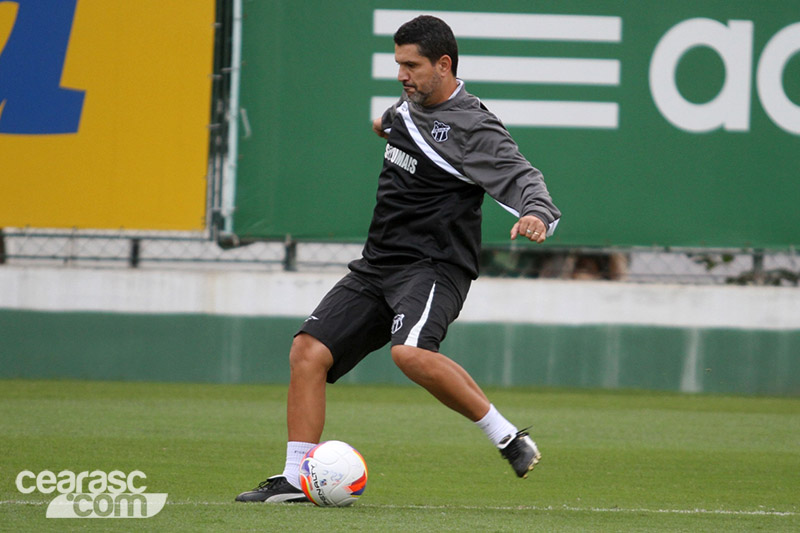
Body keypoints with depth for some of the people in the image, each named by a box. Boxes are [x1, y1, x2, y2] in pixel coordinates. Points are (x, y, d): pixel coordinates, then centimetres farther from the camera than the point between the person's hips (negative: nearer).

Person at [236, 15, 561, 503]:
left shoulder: (473, 128, -13)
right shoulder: (408, 108, 11)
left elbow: (520, 176, -23)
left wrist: (537, 212, -42)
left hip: (434, 266, -8)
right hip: (377, 267, 8)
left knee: (410, 352, -35)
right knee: (308, 351, -4)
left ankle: (507, 437, -21)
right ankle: (295, 480, 0)